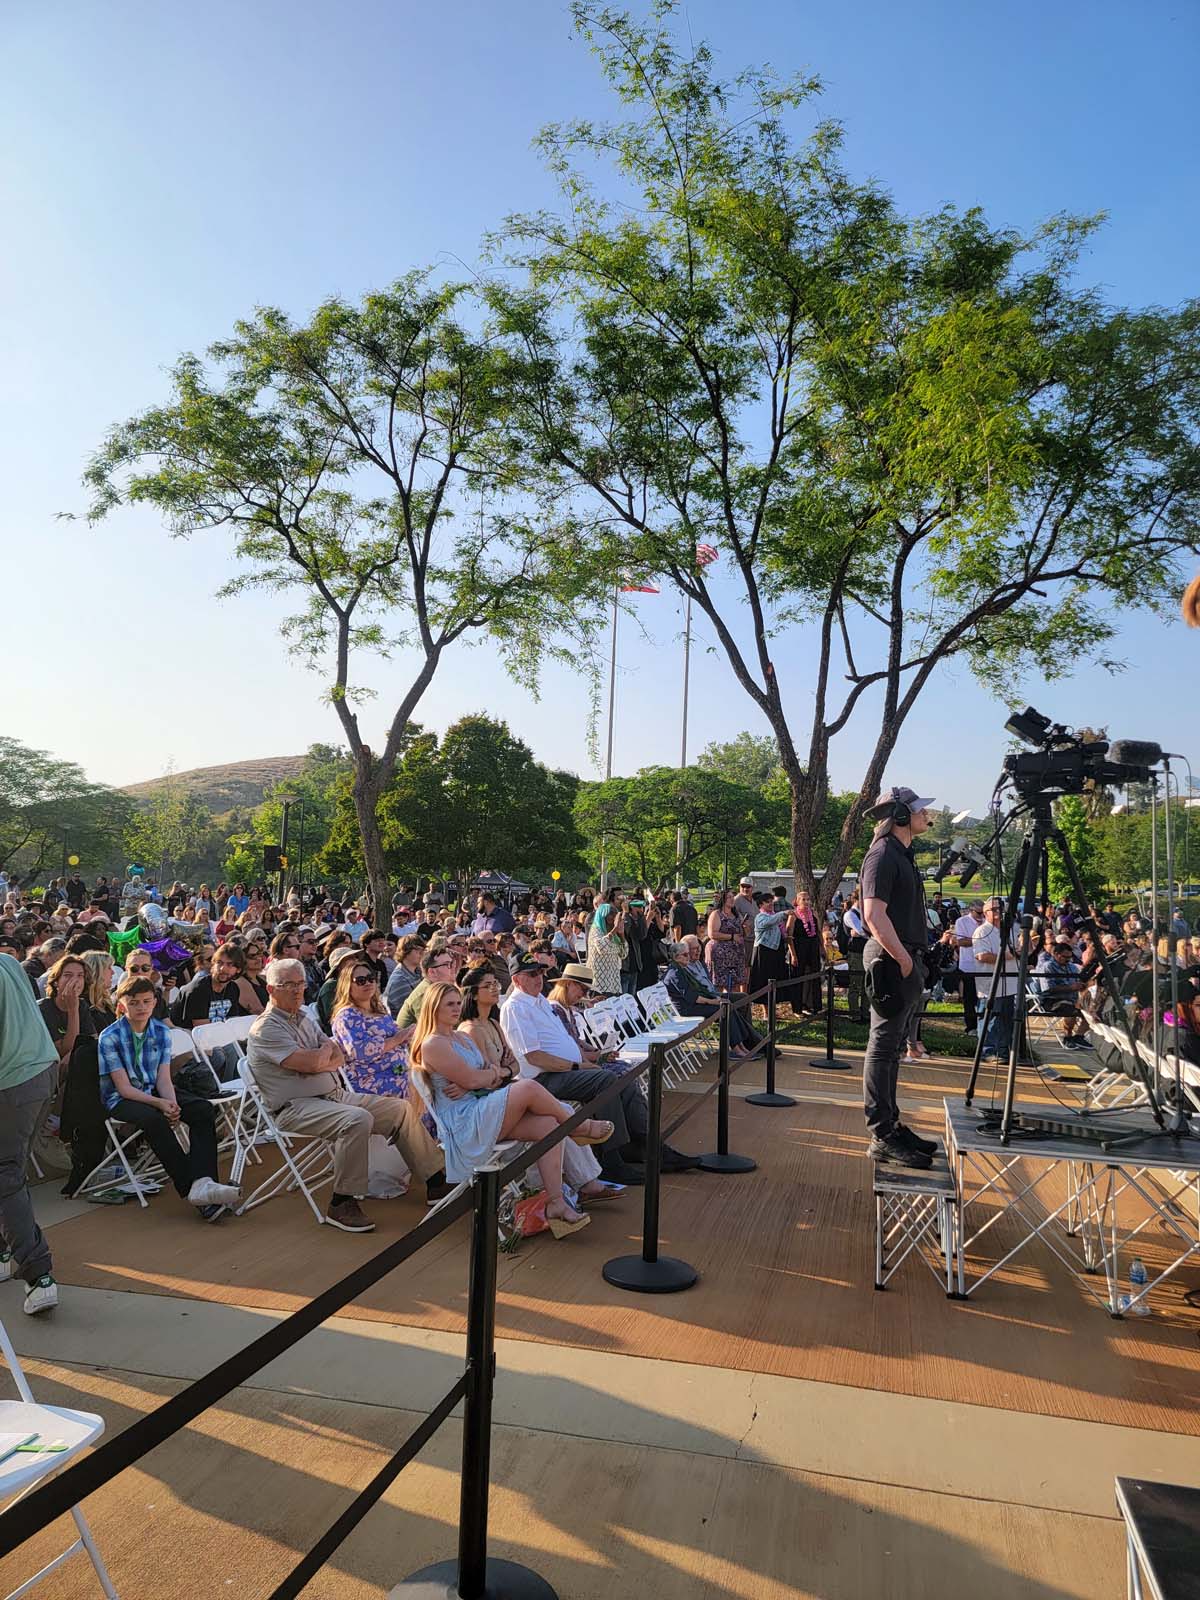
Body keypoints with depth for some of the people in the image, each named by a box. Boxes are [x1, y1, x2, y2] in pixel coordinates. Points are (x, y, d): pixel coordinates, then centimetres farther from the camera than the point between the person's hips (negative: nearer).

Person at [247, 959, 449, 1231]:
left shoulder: (303, 1018, 17)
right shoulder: (265, 1028, -10)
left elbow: (338, 1058, 10)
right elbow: (312, 1063, -22)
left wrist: (317, 1061, -12)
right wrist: (326, 1050, 0)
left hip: (335, 1095, 9)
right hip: (296, 1107, -9)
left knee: (402, 1108, 1)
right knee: (358, 1119, -35)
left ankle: (436, 1181, 9)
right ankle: (341, 1204, -24)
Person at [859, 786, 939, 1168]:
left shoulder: (902, 855, 19)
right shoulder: (883, 855, -13)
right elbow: (874, 915, -22)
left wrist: (914, 959, 16)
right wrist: (903, 959, -20)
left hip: (903, 960, 10)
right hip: (891, 961, -10)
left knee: (892, 1047, 14)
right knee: (883, 1047, -6)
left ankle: (891, 1126, 22)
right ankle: (882, 1137, -2)